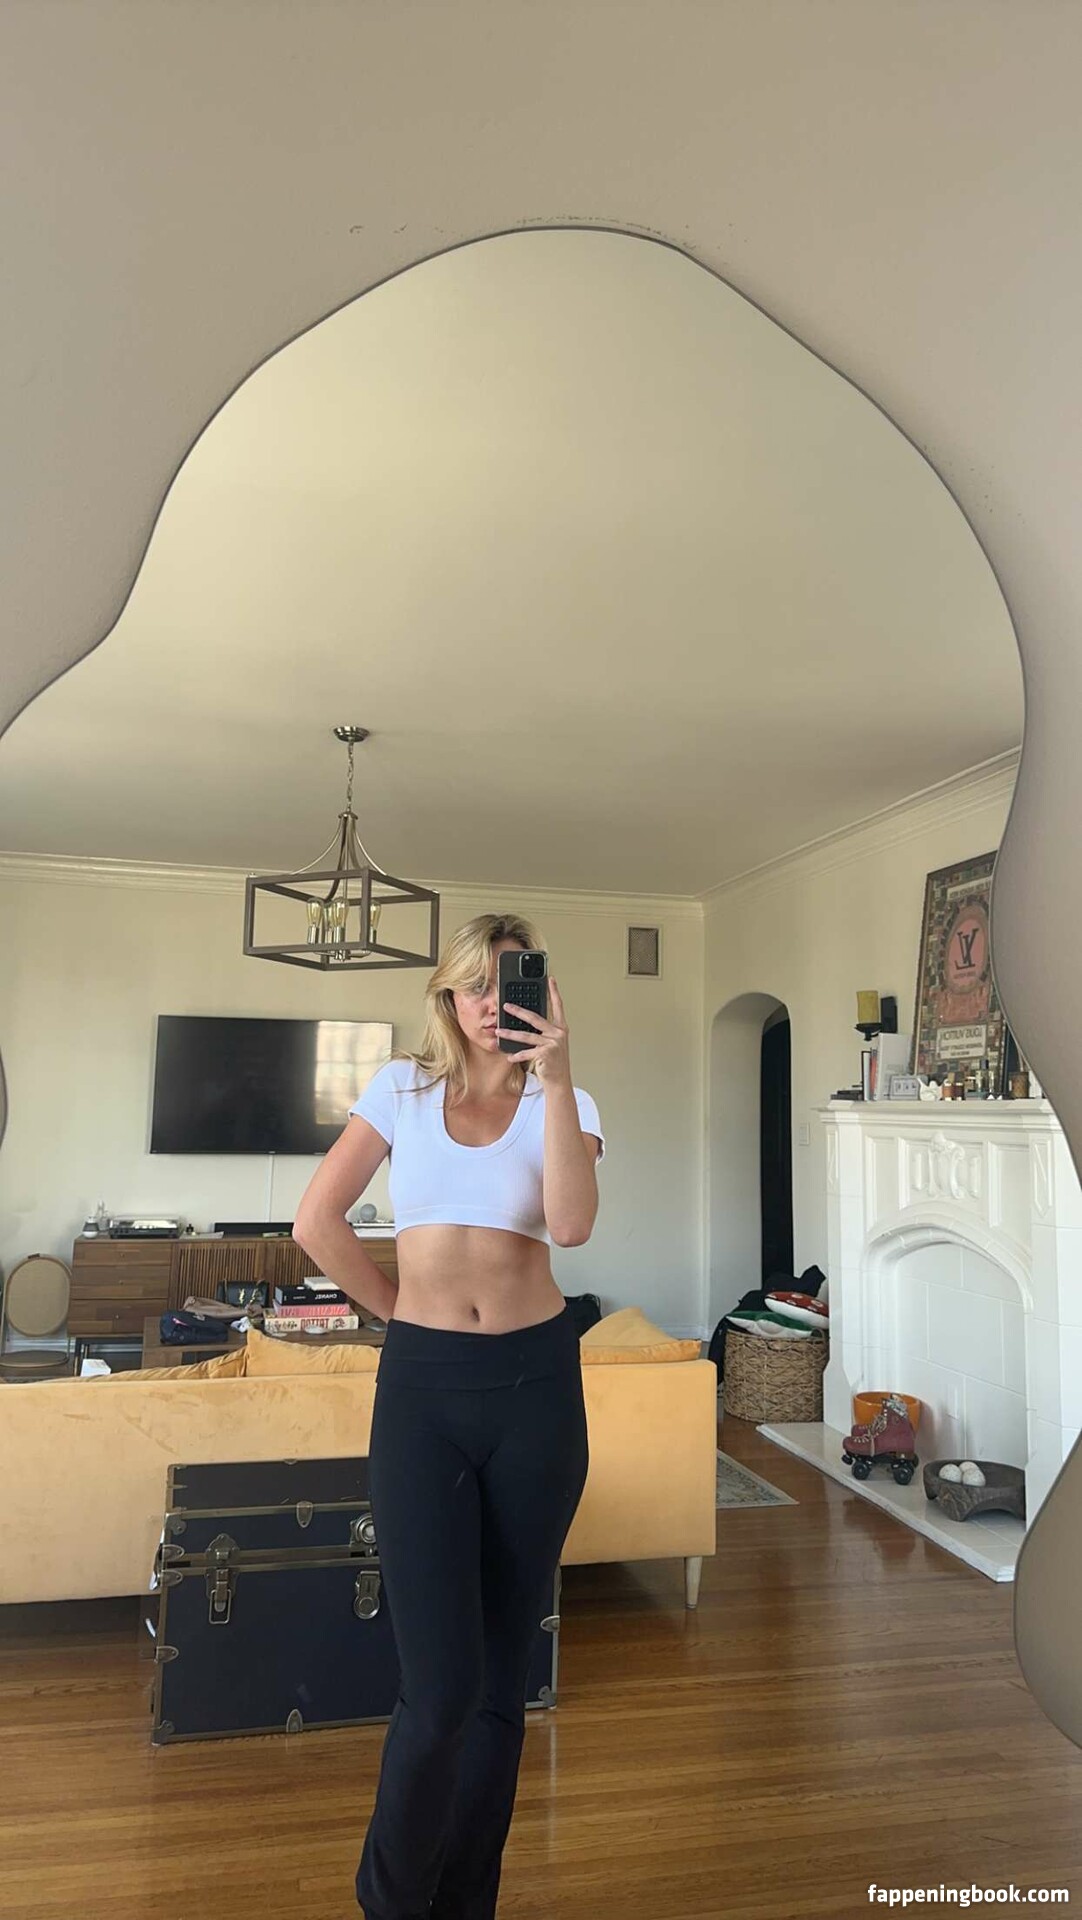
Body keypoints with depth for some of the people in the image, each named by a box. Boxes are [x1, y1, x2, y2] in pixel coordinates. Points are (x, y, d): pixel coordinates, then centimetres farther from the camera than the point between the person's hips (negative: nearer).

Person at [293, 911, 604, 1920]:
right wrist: (398, 1305, 2)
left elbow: (570, 1225, -17)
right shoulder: (403, 1086, 4)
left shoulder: (563, 1103, 4)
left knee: (501, 1675, 12)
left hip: (533, 1382, 1)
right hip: (422, 1383, -1)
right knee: (442, 1685, -5)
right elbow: (316, 1221, -2)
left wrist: (555, 1077, -22)